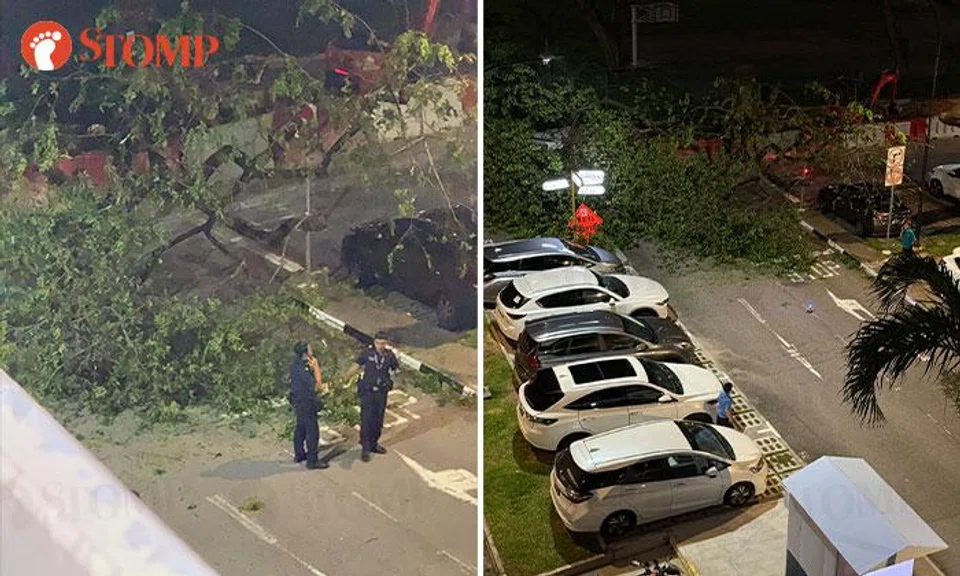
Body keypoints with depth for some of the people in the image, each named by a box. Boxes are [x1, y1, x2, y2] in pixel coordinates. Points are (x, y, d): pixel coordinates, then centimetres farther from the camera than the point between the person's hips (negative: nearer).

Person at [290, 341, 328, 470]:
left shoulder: (297, 364, 4)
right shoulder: (302, 368, -26)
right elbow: (316, 386, -24)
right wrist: (316, 367, -18)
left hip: (298, 400, 10)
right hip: (306, 403, -10)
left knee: (301, 428, 22)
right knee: (312, 431, -3)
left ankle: (299, 454, 35)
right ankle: (312, 461, 1)